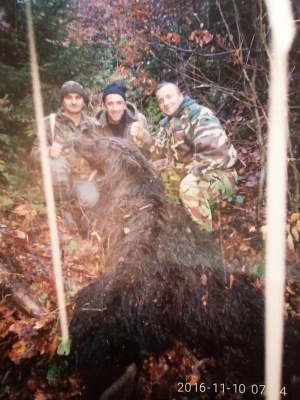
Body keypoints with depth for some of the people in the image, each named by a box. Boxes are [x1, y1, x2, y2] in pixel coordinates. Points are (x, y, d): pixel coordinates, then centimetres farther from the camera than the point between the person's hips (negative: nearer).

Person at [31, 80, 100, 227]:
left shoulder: (91, 124, 5)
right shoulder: (50, 122, -5)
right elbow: (36, 150, -6)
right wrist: (49, 151, -29)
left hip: (83, 179, 2)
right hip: (60, 181, -1)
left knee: (90, 200, -31)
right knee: (57, 161, -35)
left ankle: (75, 201, 10)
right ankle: (66, 206, -10)